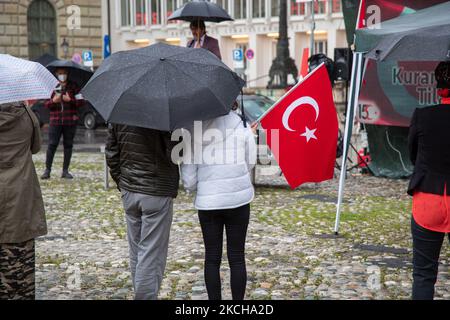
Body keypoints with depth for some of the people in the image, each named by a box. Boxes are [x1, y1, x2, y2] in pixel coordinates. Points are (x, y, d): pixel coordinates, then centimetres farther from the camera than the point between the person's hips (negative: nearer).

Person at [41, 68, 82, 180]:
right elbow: (46, 104, 9)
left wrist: (70, 99, -14)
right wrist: (53, 101, -11)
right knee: (52, 145, -4)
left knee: (68, 145, 5)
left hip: (70, 121, 0)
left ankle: (65, 171, 13)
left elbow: (80, 102, 2)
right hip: (55, 121, 0)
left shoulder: (73, 86, 6)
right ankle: (47, 170, 2)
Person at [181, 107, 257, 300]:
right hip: (238, 198, 0)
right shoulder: (241, 125, -4)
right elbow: (250, 163, 7)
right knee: (237, 256, 8)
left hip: (207, 201, 0)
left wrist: (191, 187, 18)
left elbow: (188, 175, -3)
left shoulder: (191, 130, -6)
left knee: (212, 257, 10)